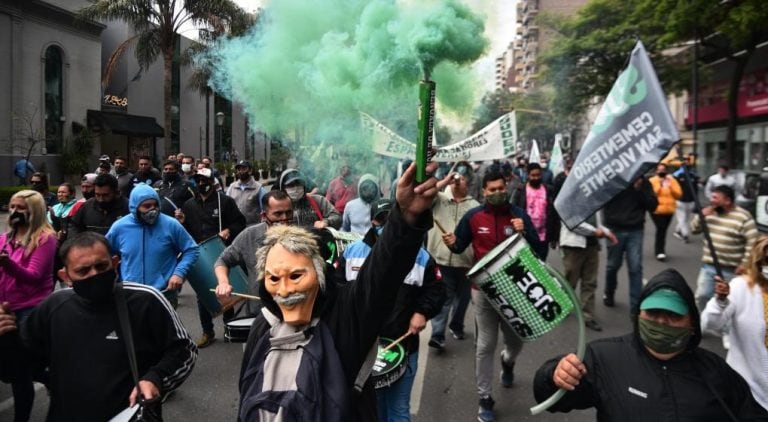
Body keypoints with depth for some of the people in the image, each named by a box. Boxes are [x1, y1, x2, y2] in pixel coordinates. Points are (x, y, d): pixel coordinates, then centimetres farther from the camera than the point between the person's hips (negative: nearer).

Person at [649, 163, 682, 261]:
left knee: (663, 230, 11)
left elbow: (679, 194, 4)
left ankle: (660, 250, 24)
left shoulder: (672, 180, 10)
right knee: (660, 229, -16)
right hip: (657, 210, -4)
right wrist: (659, 186, -17)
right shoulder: (652, 181, -2)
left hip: (669, 210, 4)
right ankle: (659, 251, -12)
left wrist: (671, 187, -10)